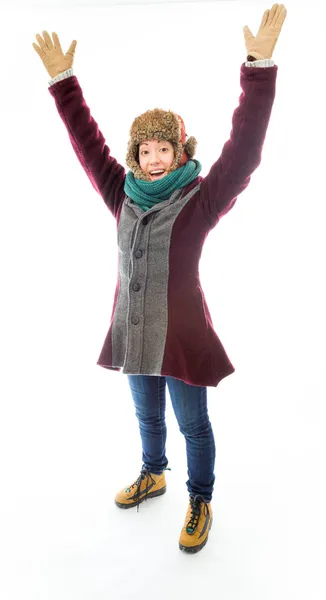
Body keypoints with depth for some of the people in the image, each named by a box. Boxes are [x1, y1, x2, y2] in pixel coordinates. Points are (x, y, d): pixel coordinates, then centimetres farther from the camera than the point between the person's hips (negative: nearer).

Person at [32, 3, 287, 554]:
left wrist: (260, 68, -29)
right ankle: (152, 476, 50)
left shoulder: (200, 199, -11)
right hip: (132, 332, 5)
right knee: (147, 415, 24)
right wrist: (62, 79, 6)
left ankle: (200, 502, 34)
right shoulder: (124, 196, 3)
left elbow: (244, 150, -22)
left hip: (181, 333, -5)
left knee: (193, 424, 12)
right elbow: (88, 144, 7)